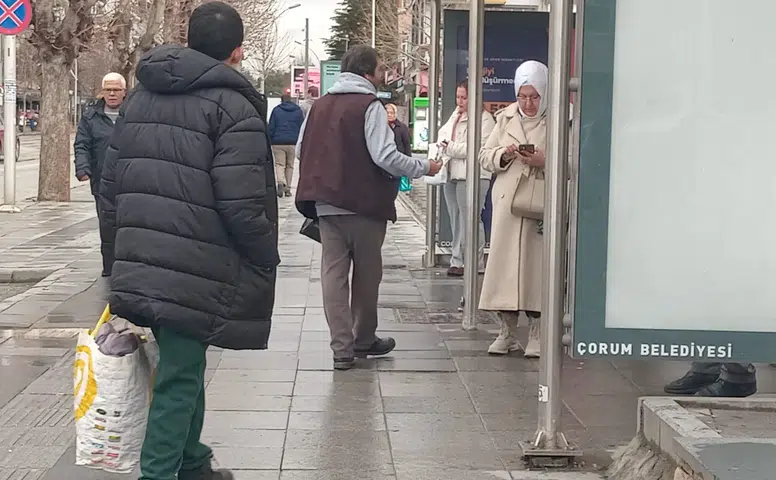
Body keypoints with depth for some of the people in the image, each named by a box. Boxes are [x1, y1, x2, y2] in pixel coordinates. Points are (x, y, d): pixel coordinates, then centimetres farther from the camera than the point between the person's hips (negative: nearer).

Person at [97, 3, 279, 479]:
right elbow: (242, 206, -17)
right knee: (179, 377, 0)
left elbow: (111, 185, 15)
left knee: (183, 367, 23)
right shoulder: (233, 106, -11)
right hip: (196, 273, -8)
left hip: (139, 265, 8)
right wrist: (268, 259, -2)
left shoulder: (140, 96, 13)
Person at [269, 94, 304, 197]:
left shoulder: (276, 110, 2)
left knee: (279, 164, 1)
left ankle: (281, 182, -25)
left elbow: (271, 128, 0)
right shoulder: (298, 111, 7)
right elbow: (302, 127, 7)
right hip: (293, 143, 2)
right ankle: (287, 188, 12)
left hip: (278, 143, -2)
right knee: (290, 166, 11)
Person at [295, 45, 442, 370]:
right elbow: (385, 157, -19)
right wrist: (423, 167, -6)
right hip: (364, 204, -5)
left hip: (326, 205, 5)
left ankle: (342, 348, 0)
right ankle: (363, 340, 25)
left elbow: (301, 150, 13)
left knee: (333, 273, 4)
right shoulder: (369, 106, -11)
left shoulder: (320, 105, 7)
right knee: (367, 274, 12)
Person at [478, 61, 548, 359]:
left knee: (537, 266, -2)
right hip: (507, 202, 4)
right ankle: (507, 332, 14)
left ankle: (537, 334, 9)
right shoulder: (506, 118, 12)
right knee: (504, 263, 3)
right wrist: (503, 155, -6)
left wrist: (545, 161, -19)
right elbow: (484, 156, 14)